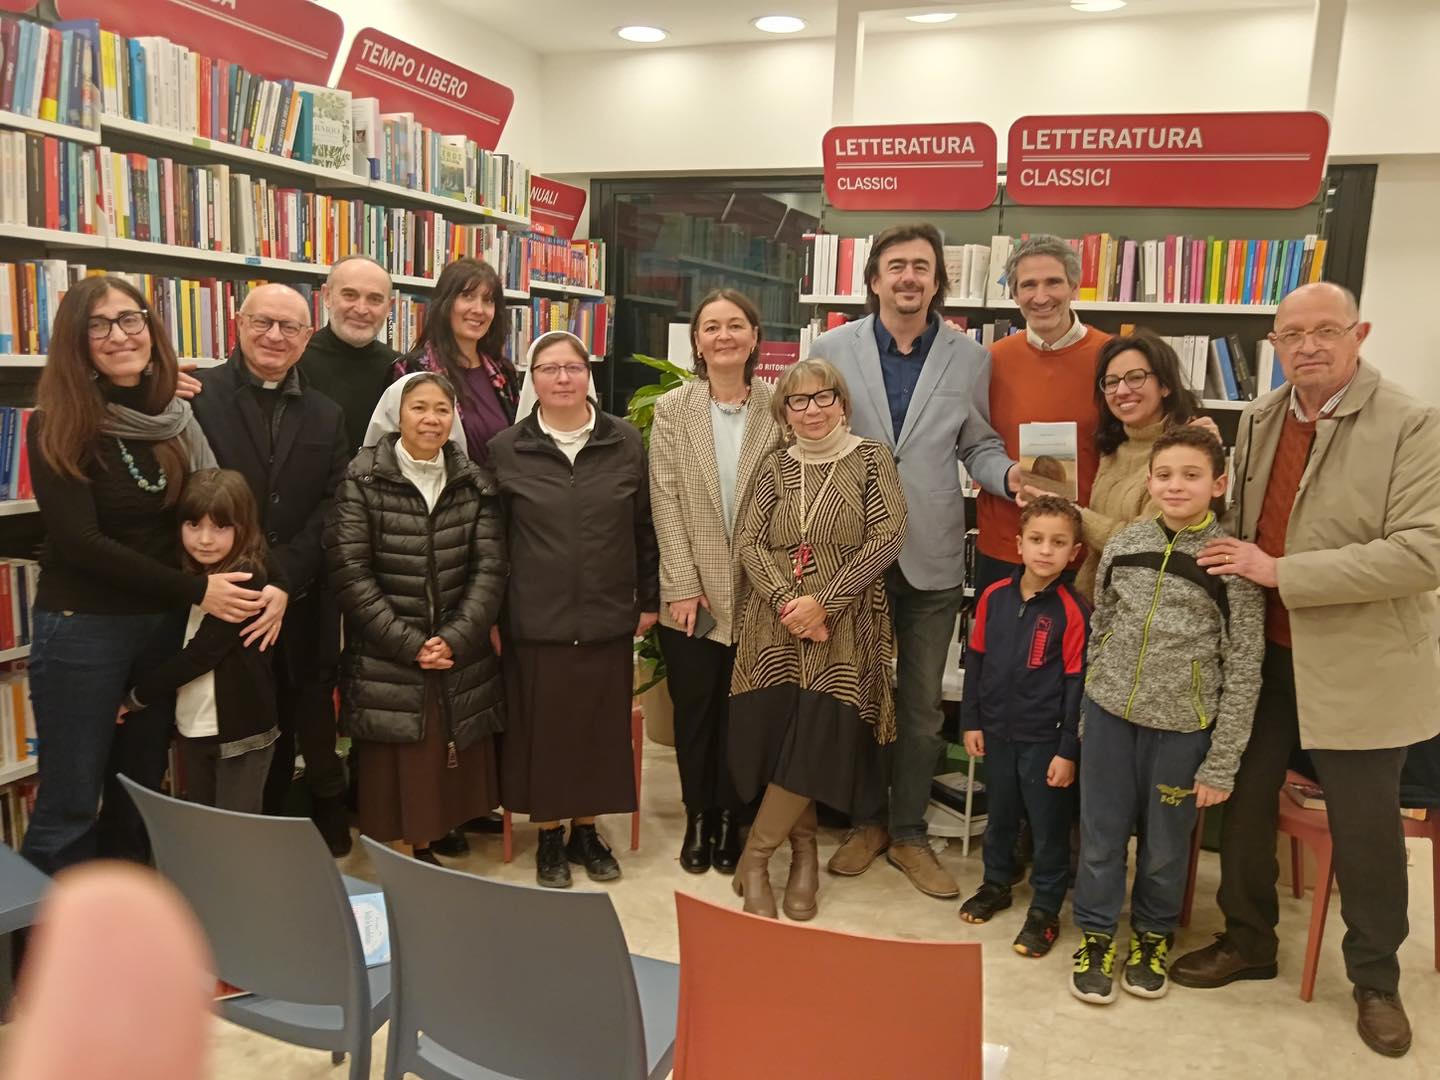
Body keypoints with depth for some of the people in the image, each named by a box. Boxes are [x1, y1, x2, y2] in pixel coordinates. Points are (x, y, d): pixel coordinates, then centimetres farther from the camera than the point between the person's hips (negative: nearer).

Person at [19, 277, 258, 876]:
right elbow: (79, 541, -16)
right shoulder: (57, 427, -11)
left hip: (164, 624, 5)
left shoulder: (176, 418, 2)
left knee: (140, 792, 16)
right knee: (71, 804, 4)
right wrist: (197, 590, -19)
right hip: (82, 628, -4)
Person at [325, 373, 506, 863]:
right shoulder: (363, 478, -3)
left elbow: (490, 568, 0)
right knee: (396, 770, -1)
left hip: (461, 658, 3)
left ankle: (427, 847, 25)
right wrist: (408, 643, -13)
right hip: (386, 660, -3)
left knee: (452, 766, 7)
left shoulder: (474, 482, 5)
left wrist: (456, 638, -12)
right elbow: (349, 571, -9)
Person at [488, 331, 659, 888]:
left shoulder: (625, 442, 1)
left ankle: (587, 830, 28)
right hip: (534, 622, -1)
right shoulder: (505, 449, -1)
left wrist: (649, 600, 6)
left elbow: (645, 528, 6)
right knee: (541, 731, 7)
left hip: (607, 619, 1)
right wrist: (490, 615, 0)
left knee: (602, 729, 10)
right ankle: (549, 836, 26)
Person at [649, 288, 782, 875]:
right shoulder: (672, 408, 0)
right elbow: (665, 501, -4)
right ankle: (697, 819, 27)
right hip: (692, 591, 0)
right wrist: (683, 586, -9)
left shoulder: (776, 409, 0)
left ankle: (729, 817, 27)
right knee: (694, 710, 10)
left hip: (756, 591, 0)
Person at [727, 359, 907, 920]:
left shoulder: (871, 458, 2)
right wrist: (788, 600, -13)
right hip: (776, 624, 3)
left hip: (844, 626, -2)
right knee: (777, 738, -1)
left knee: (815, 743, -10)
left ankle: (755, 855, 7)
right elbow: (750, 543, 4)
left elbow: (887, 537, -7)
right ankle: (804, 849, 22)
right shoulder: (777, 466, 11)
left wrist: (823, 601, -13)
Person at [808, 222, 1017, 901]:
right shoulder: (832, 351, -2)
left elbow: (978, 445, 7)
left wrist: (1009, 474, -16)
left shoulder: (969, 359, 1)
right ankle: (866, 822, 33)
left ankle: (908, 833, 29)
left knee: (922, 705, 11)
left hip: (932, 560, 1)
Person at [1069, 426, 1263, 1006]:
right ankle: (1096, 934, 30)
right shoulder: (1123, 545, -1)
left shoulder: (1234, 562, -10)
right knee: (1101, 833, 11)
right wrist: (1086, 716, 11)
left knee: (1165, 843, 14)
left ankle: (1153, 936, 37)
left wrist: (1220, 766, -7)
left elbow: (1243, 671, -7)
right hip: (1110, 713, 2)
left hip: (1181, 727, -2)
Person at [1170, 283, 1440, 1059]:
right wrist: (1233, 571, 1)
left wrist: (1282, 574, -24)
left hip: (1358, 664, -5)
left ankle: (1376, 978, 31)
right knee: (1242, 803, 14)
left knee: (1365, 826, 8)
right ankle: (1248, 940, 36)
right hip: (1260, 654, 5)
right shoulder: (1258, 419, 5)